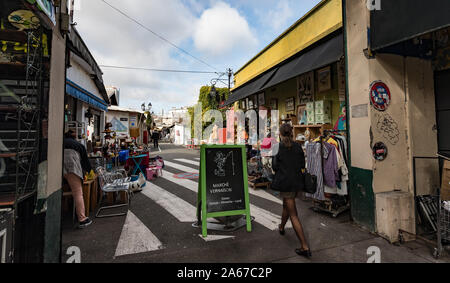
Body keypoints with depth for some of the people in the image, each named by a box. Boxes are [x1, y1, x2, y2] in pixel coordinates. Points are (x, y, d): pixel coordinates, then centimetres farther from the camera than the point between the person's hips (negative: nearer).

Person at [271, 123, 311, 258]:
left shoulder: (278, 147, -13)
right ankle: (282, 227, 51)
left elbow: (275, 167, -11)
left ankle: (305, 247, 5)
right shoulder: (298, 146, 0)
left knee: (293, 214, 1)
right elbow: (302, 165, 5)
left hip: (285, 182, -6)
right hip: (297, 182, 6)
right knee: (286, 205, 28)